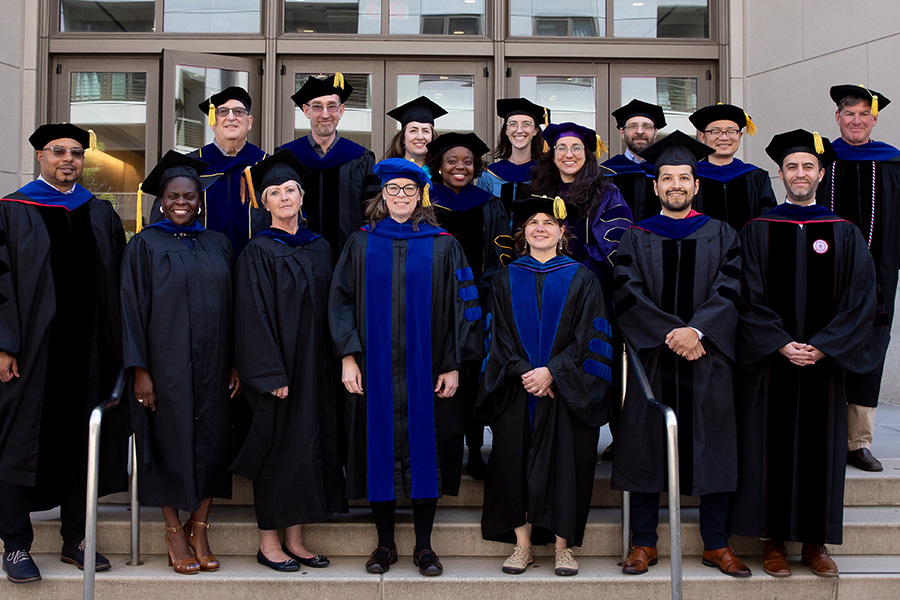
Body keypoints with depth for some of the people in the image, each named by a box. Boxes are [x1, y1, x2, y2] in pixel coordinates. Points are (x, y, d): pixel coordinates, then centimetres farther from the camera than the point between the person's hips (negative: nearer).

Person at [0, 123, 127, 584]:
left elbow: (116, 284, 11)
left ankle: (75, 539, 20)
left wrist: (116, 344, 4)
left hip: (87, 347, 3)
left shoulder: (101, 215, 12)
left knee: (81, 440, 8)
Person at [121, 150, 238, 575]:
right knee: (171, 443, 2)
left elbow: (231, 306, 10)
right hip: (166, 362, -3)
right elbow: (132, 308, -4)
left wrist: (235, 363, 3)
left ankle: (199, 531, 17)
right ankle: (174, 533, 16)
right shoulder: (145, 244, 0)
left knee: (210, 443, 5)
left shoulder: (218, 245, 10)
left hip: (212, 365, 3)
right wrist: (139, 370, -11)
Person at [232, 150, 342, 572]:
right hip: (279, 367, -6)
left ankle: (295, 539, 19)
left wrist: (332, 364, 7)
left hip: (316, 368, 6)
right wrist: (272, 374, -18)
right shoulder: (258, 251, -6)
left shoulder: (319, 247, 11)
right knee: (278, 447, -1)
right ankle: (269, 543, 13)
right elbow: (254, 316, -12)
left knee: (309, 445, 8)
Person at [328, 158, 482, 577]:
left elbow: (460, 306, 2)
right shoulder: (361, 244, 7)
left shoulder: (443, 245, 4)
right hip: (374, 369, 1)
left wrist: (453, 365, -5)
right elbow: (341, 301, 5)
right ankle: (385, 544, 17)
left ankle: (424, 546, 14)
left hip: (426, 369, -1)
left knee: (425, 452, 2)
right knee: (379, 449, 4)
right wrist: (348, 357, -5)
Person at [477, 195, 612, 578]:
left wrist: (551, 372, -14)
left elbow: (588, 337, -3)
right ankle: (522, 544, 10)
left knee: (564, 462, -2)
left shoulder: (581, 279, 4)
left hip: (565, 390, -1)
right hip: (517, 390, 1)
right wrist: (525, 374, -12)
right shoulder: (507, 279, 9)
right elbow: (500, 335, 3)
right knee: (516, 461, -1)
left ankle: (562, 545, 9)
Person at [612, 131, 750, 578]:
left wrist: (697, 329, -18)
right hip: (651, 358, 0)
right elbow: (627, 295, -4)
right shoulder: (636, 239, 8)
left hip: (708, 359, 1)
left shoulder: (721, 235, 10)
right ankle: (643, 542, 12)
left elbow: (730, 290, -2)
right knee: (647, 446, 1)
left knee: (713, 446, 4)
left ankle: (716, 544, 16)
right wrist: (670, 332, -16)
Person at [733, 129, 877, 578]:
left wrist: (822, 347, -12)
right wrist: (782, 345, -14)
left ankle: (813, 542, 18)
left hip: (824, 362, 1)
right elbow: (749, 297, -4)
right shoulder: (757, 231, 3)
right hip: (769, 361, -1)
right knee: (772, 445, 2)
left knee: (819, 445, 6)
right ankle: (774, 541, 13)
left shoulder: (844, 234, 6)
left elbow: (860, 300, -1)